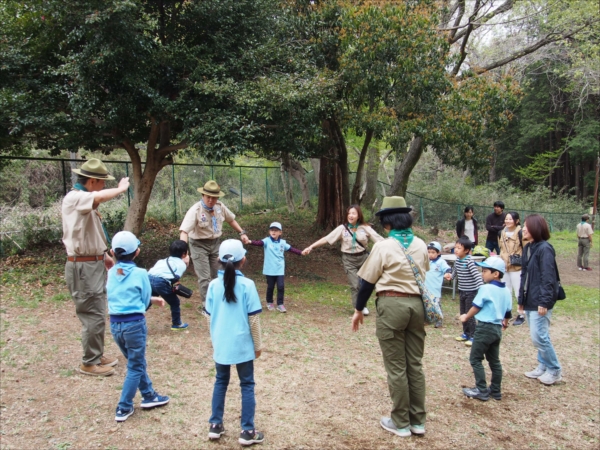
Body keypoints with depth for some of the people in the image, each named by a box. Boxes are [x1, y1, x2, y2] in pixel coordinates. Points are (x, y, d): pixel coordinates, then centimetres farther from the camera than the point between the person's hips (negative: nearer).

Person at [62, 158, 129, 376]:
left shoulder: (85, 202, 13)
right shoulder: (74, 198, -18)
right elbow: (100, 196, -39)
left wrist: (104, 255, 19)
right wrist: (120, 188, -20)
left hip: (94, 264, 10)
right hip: (83, 267, -10)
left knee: (98, 314, 18)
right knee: (93, 316, -3)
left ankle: (97, 355, 31)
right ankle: (90, 363, 11)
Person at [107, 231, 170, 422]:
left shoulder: (111, 273, 5)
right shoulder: (140, 273, -11)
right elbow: (145, 301, -4)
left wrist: (152, 299, 16)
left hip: (115, 324, 6)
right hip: (134, 323, -6)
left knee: (137, 362, 21)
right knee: (135, 367, 10)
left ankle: (149, 395, 34)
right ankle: (123, 408, 14)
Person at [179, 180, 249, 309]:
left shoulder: (220, 206, -7)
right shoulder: (195, 210, -25)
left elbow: (231, 220, 12)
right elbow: (184, 231, -34)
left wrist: (242, 233, 7)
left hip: (215, 243, 6)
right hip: (199, 245, -5)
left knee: (217, 275, 13)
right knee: (205, 278, -7)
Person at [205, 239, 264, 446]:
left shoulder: (213, 285, -3)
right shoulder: (247, 285, -13)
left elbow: (209, 317, 4)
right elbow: (253, 319, -10)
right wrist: (258, 344, 0)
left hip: (220, 345, 3)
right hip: (242, 345, -3)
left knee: (220, 383, 20)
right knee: (247, 385, 10)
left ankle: (215, 425, 27)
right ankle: (247, 431, 15)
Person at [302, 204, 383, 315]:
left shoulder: (365, 228, -5)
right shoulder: (342, 228, -6)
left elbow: (379, 239, -8)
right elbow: (326, 239, -8)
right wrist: (311, 247, -14)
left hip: (363, 257, 1)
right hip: (349, 259, -1)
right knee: (355, 285, -2)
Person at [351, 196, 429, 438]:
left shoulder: (383, 246, -10)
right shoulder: (421, 245, 6)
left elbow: (369, 281, -6)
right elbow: (423, 275, 13)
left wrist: (358, 310, 5)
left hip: (392, 305, -5)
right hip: (417, 305, 6)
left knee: (396, 367, 5)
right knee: (415, 364, 14)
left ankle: (401, 423, 17)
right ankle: (418, 420, 24)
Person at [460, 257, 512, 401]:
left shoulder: (485, 288, -17)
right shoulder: (506, 291, 7)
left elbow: (476, 307, -11)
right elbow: (508, 311, 15)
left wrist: (466, 317, 6)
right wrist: (505, 322, 34)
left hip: (485, 327, -8)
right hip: (497, 329, 8)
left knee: (475, 359, 2)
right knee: (494, 360, 17)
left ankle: (482, 391, 4)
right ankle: (496, 391, 23)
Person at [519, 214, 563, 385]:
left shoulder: (545, 249, -15)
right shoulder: (527, 248, 11)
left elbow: (548, 278, -19)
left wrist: (544, 302, -22)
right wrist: (521, 300, 15)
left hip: (540, 302, -8)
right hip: (529, 301, 8)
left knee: (539, 337, -5)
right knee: (538, 336, 15)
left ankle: (555, 370, 12)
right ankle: (543, 367, 27)